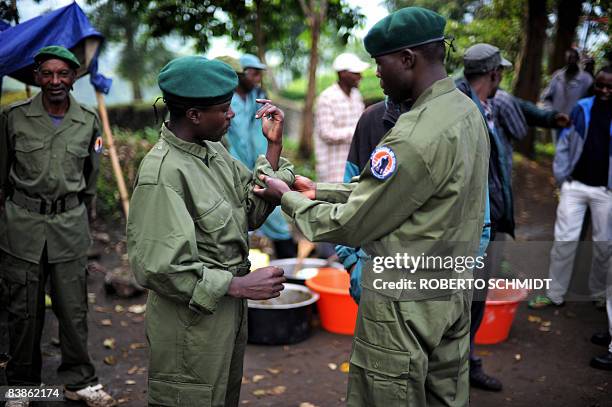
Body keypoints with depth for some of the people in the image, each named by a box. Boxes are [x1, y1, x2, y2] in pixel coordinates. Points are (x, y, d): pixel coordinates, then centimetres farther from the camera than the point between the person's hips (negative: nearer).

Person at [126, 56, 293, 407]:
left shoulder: (214, 151, 3)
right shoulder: (162, 174, -23)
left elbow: (251, 212, 4)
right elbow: (160, 268, -25)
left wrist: (274, 147, -4)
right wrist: (240, 285, -22)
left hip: (229, 313, 8)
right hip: (192, 324, -8)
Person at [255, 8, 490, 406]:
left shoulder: (417, 136, -26)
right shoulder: (466, 109, 3)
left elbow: (352, 225, -18)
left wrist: (287, 198, -4)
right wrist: (319, 190, 7)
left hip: (404, 299, -9)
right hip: (453, 290, 9)